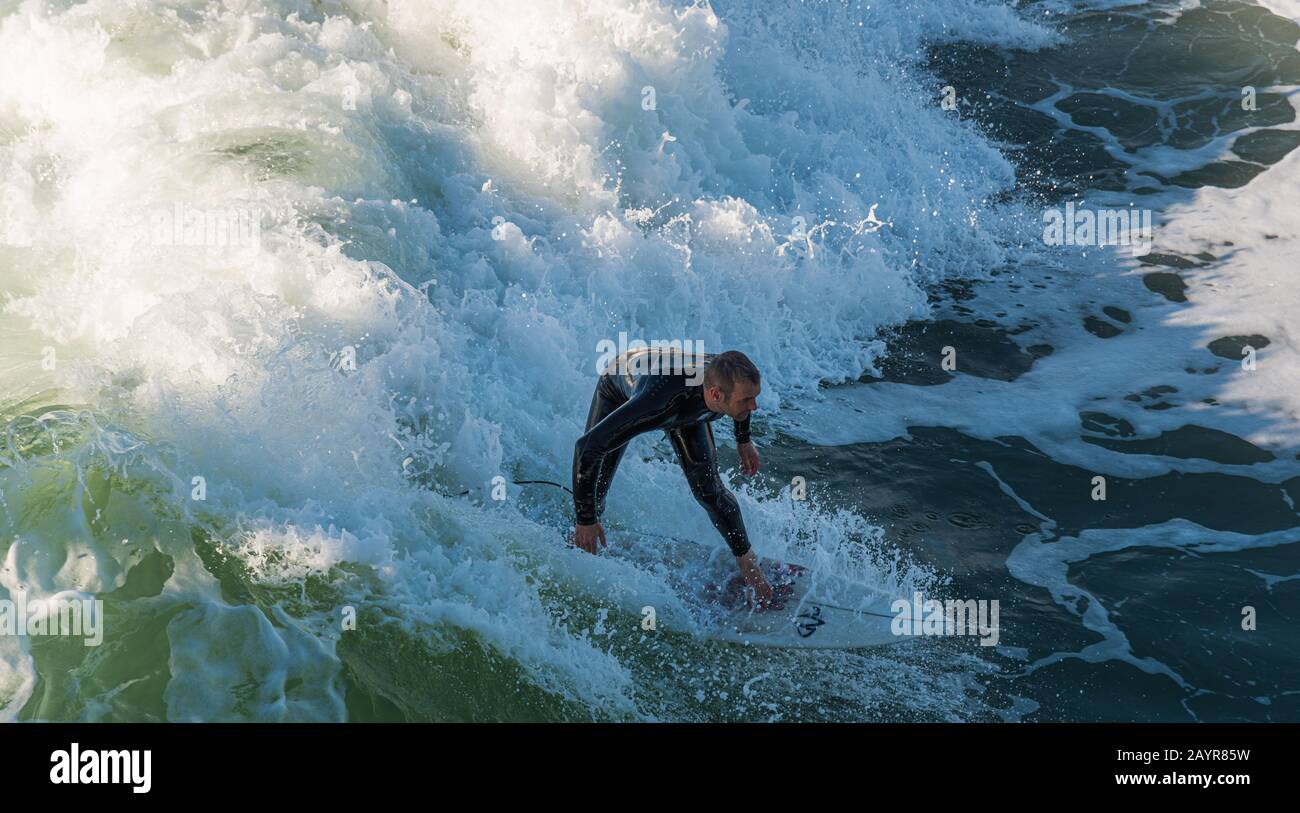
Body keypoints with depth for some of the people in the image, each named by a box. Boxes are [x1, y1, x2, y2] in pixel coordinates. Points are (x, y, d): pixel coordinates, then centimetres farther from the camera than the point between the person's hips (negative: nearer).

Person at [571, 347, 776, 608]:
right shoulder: (660, 403, -52)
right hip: (620, 387, -3)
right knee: (593, 492, -5)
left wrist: (744, 440, 7)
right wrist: (585, 520, -39)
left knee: (708, 489, -9)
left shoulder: (732, 378, -36)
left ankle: (748, 564, 9)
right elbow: (588, 446, -46)